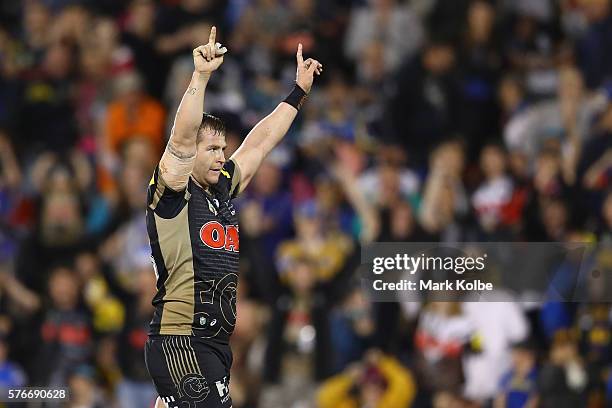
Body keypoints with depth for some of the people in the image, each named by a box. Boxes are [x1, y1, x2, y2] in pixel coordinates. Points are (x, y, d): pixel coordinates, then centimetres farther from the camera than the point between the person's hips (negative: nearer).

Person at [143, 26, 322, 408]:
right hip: (180, 343, -8)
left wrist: (300, 91, 27)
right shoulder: (173, 193, -6)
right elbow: (182, 137, -21)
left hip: (216, 343, 8)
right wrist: (201, 76, -27)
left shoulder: (224, 190, 14)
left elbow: (261, 142, 22)